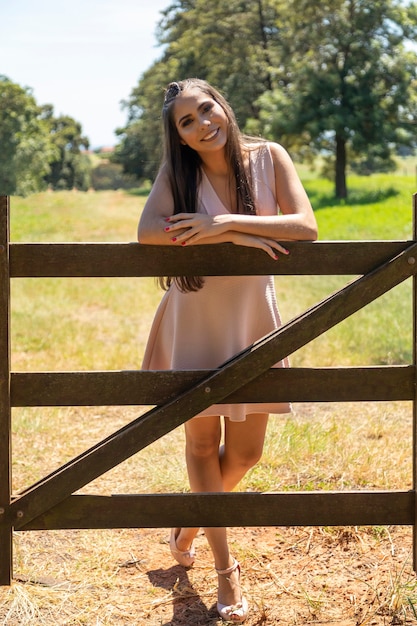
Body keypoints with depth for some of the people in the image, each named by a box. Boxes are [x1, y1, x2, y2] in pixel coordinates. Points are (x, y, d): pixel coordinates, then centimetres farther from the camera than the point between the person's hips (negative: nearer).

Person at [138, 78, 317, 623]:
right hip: (196, 317, -1)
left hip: (254, 316, 1)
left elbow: (306, 227, -18)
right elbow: (149, 231, -25)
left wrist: (224, 221, -27)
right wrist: (238, 237, -28)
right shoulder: (177, 171, -9)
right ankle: (225, 566, 21)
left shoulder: (268, 158, -7)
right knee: (202, 440, 7)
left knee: (245, 451, 9)